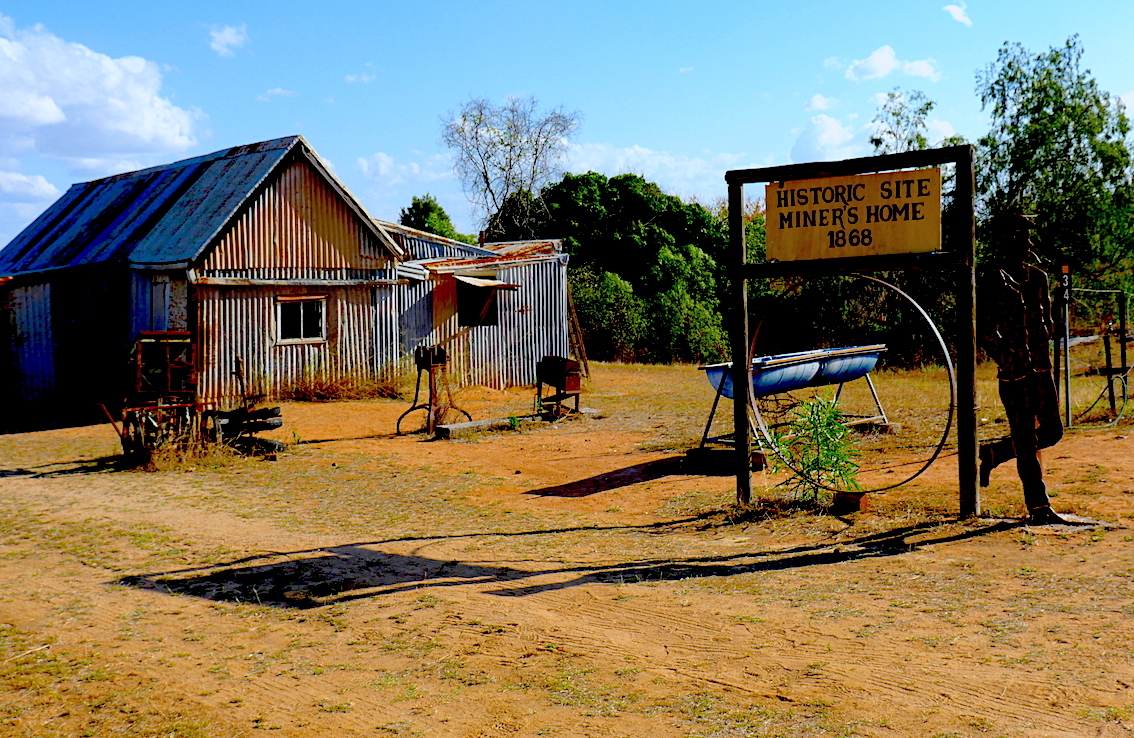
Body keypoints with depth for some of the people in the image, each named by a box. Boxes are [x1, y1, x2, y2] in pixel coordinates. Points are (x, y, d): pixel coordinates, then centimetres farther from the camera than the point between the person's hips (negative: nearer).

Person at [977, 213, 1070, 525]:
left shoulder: (1038, 278, 12)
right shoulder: (992, 285, -10)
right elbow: (986, 334, -14)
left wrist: (1043, 350, 8)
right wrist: (1009, 361, -19)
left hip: (1041, 369, 7)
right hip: (1014, 375, -7)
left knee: (1052, 432, 11)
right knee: (1026, 443, -1)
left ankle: (992, 453, 30)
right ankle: (1039, 507, 6)